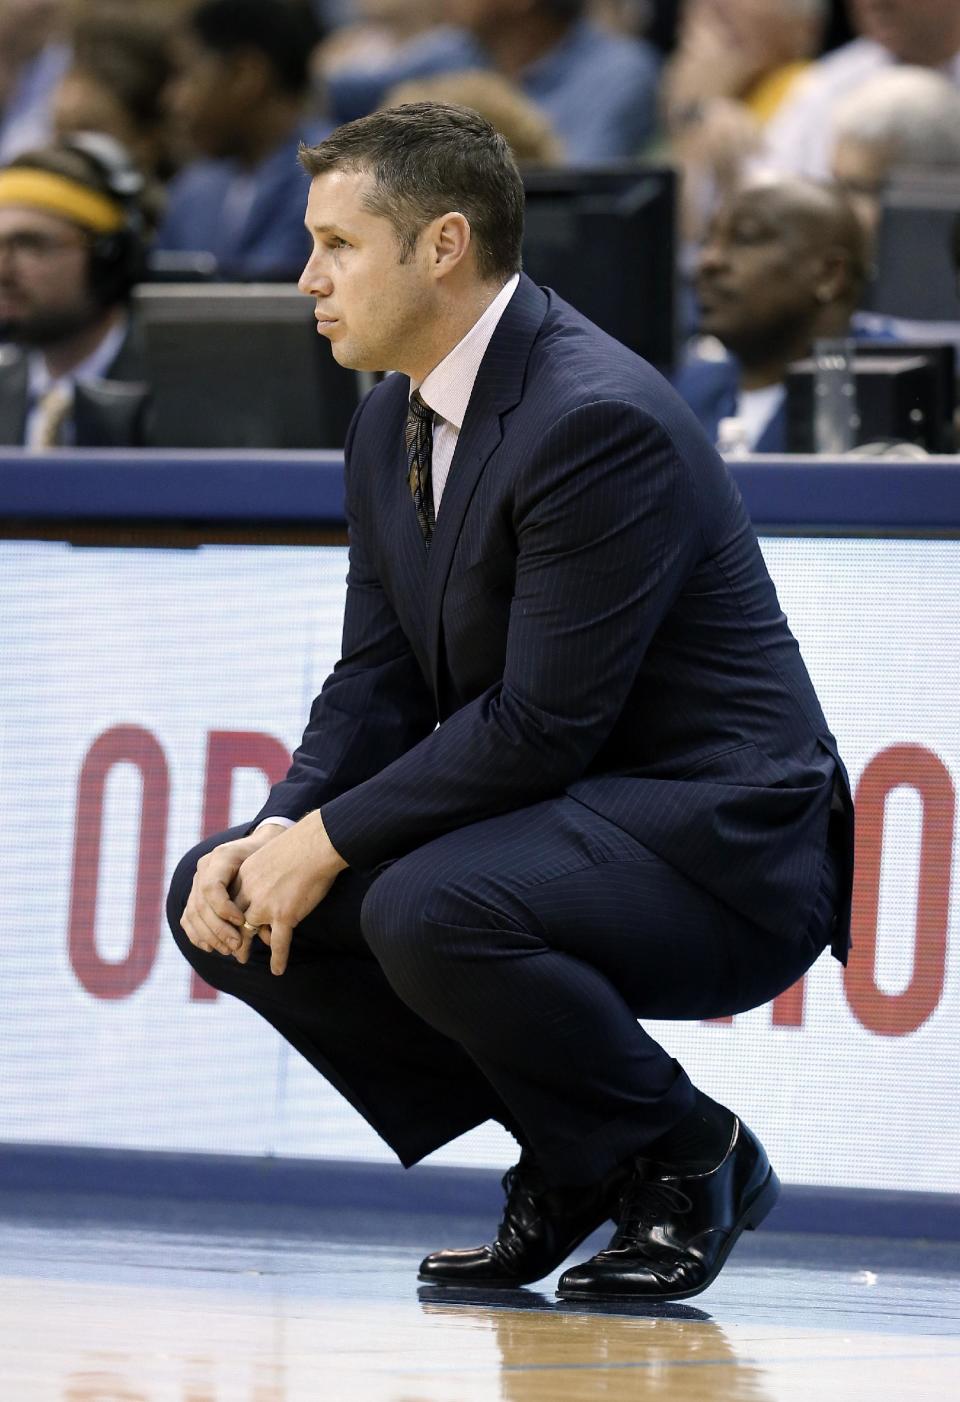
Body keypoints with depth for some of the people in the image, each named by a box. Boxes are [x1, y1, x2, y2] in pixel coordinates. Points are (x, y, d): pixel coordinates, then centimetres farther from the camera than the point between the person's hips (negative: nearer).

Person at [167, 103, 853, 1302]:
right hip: (543, 816, 10)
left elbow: (542, 723, -25)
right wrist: (278, 834, -9)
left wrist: (331, 840, -20)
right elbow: (378, 679, 9)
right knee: (220, 900, 1)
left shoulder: (597, 419, -23)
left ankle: (687, 1157, -8)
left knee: (429, 914, -35)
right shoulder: (392, 422, 7)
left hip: (717, 847, -10)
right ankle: (569, 1156, 8)